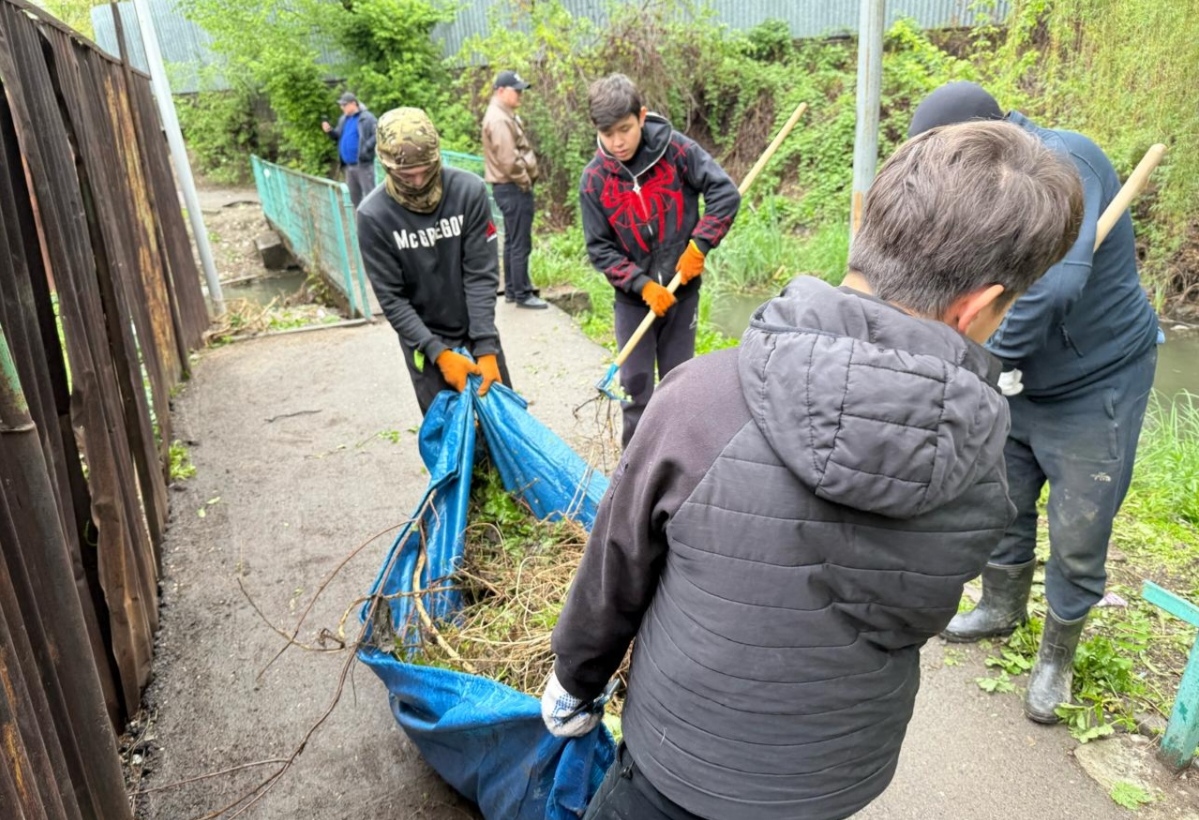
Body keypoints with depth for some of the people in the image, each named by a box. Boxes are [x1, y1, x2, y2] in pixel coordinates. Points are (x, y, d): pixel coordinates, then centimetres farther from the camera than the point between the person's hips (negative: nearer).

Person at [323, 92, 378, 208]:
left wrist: (366, 147, -25)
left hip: (363, 164, -8)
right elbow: (338, 137, 21)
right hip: (348, 165, 8)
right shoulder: (344, 119, 14)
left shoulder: (366, 118, -9)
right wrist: (330, 131, 0)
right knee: (354, 195, 15)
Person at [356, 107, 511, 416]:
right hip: (424, 340, -1)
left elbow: (481, 274, -15)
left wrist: (486, 347, -20)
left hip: (477, 330, 2)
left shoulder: (469, 191, -17)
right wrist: (438, 353, -21)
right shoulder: (374, 215, -18)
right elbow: (391, 298, -14)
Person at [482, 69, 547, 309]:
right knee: (520, 244, -7)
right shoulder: (499, 119, -17)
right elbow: (509, 160, -23)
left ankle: (512, 290, 23)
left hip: (512, 187, 11)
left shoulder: (505, 115, 17)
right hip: (513, 188, -11)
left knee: (512, 241, 15)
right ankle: (522, 294, -2)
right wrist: (525, 182, -13)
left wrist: (526, 180, 12)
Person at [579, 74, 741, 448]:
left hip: (683, 289, 0)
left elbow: (725, 193, -10)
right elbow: (600, 249, -7)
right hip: (634, 296, 0)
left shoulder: (675, 148, -12)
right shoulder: (594, 179, -10)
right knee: (637, 385, 7)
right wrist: (643, 285, -17)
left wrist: (698, 246, -18)